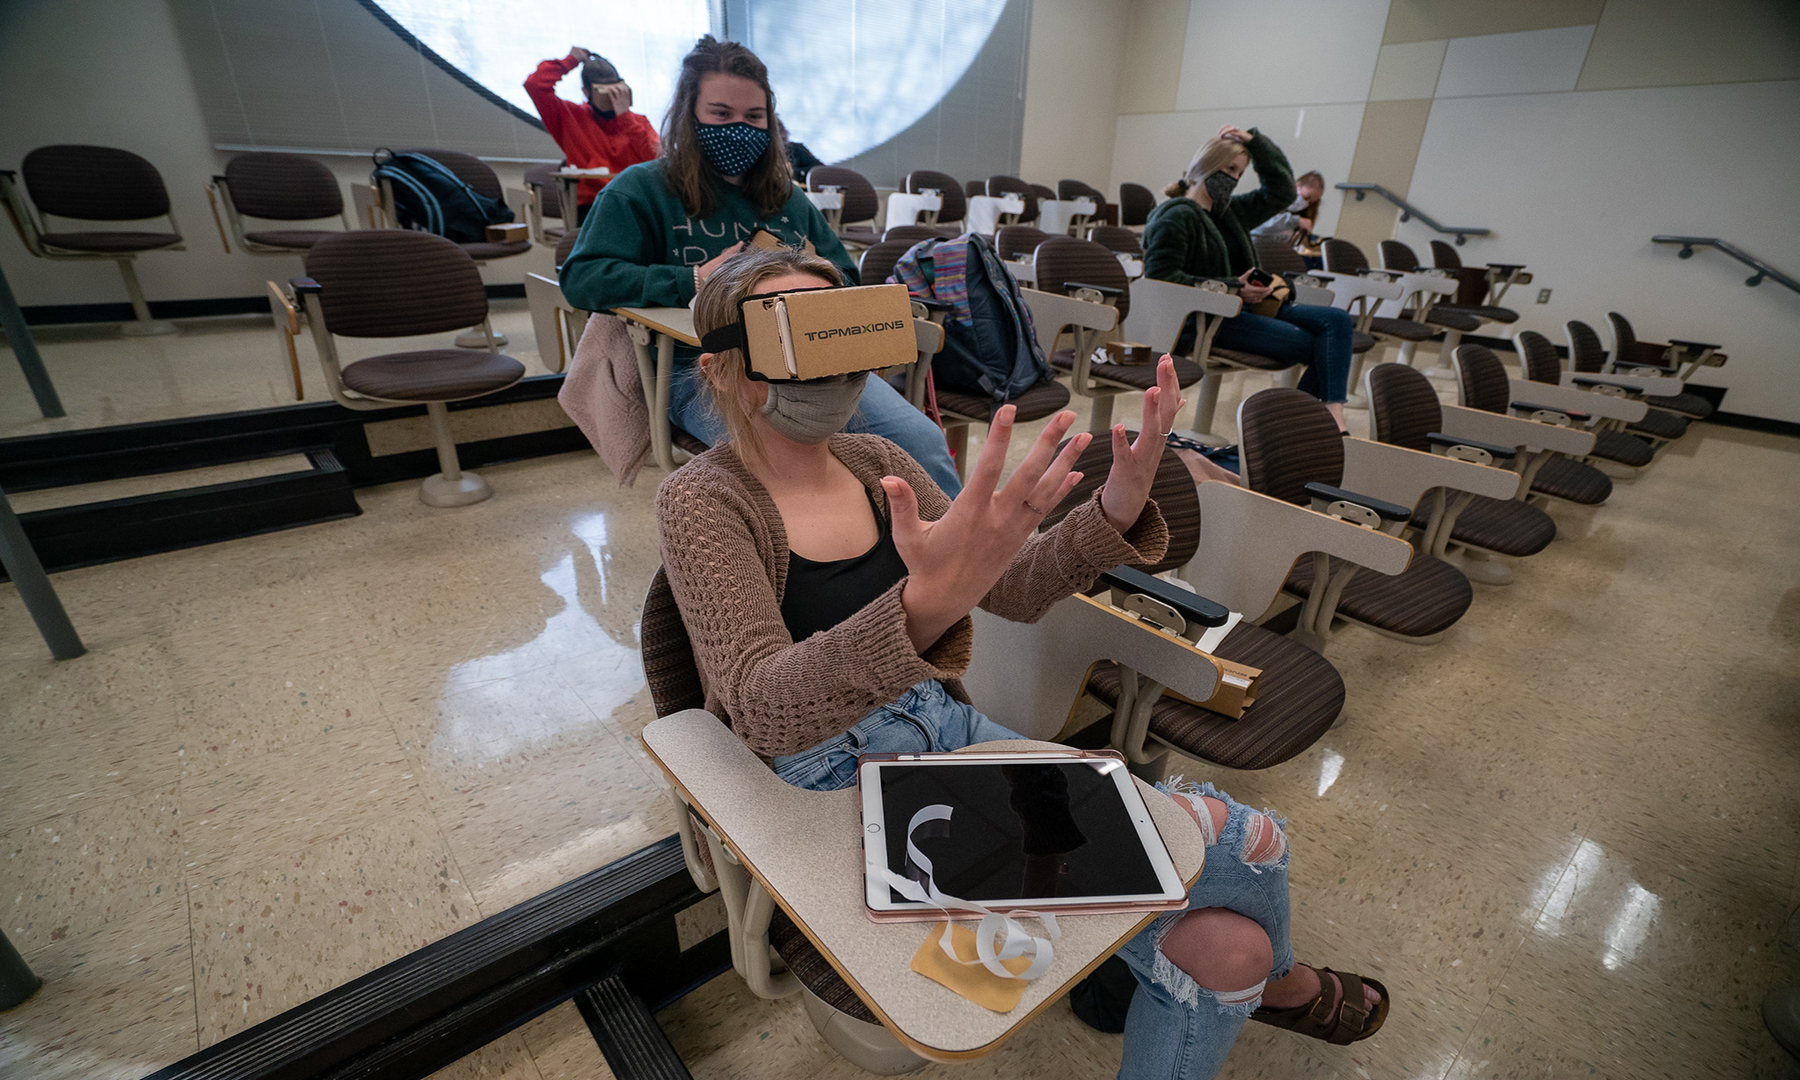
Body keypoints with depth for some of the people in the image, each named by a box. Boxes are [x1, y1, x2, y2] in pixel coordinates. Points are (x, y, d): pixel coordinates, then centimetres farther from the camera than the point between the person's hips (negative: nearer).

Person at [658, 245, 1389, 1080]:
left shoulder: (874, 461, 4)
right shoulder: (702, 502, -12)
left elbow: (1014, 589, 2)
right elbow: (763, 707, -26)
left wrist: (1116, 506, -17)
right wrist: (925, 607, -44)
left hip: (948, 733, 5)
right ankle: (1275, 980, 21)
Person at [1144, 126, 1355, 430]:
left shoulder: (1228, 212, 22)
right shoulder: (1176, 216, -6)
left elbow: (1281, 192, 28)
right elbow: (1161, 277, -18)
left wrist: (1255, 140, 18)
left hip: (1245, 306, 10)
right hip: (1207, 319, -10)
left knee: (1337, 320, -9)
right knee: (1313, 347, -17)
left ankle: (1333, 416, -20)